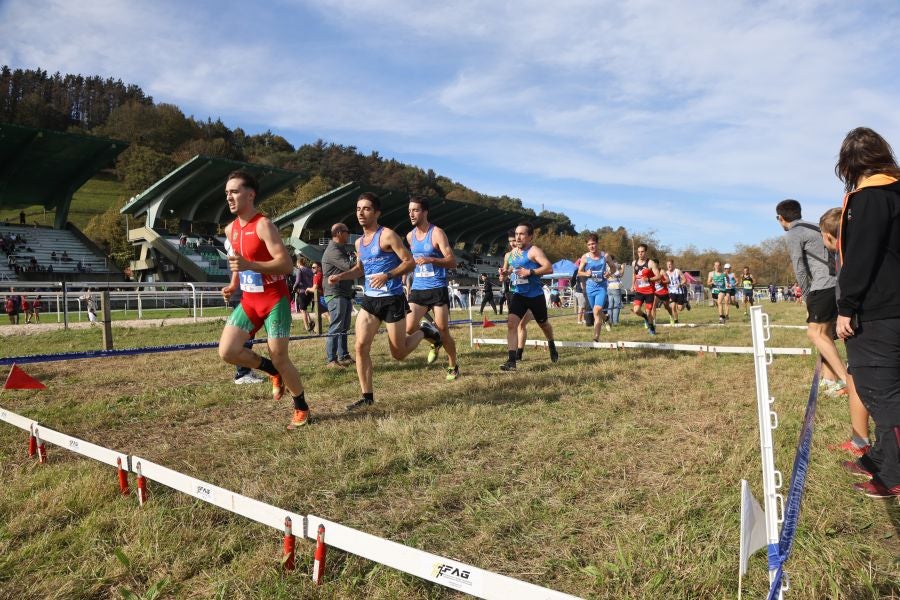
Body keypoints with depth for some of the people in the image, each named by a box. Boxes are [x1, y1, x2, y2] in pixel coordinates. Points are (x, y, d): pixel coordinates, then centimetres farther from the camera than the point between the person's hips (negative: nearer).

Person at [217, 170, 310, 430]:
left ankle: (302, 408, 18)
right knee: (227, 351, -7)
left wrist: (249, 265, -35)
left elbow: (286, 264, -24)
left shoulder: (264, 225, -16)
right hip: (249, 301, 7)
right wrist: (233, 284, 8)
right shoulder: (230, 229, 8)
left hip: (274, 300, -7)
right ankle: (273, 371, 19)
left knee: (279, 358, -4)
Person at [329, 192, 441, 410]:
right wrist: (340, 276, 10)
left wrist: (387, 276, -26)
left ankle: (424, 332, 32)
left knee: (399, 354, 3)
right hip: (369, 300, 6)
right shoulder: (359, 243, 12)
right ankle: (367, 396, 4)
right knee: (361, 346, -6)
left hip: (392, 300, -6)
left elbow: (410, 262, -14)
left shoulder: (387, 235, -11)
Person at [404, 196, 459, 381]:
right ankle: (435, 341, 22)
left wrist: (429, 259, -27)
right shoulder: (410, 236, 9)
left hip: (437, 289, -5)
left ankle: (453, 366, 21)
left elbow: (452, 262, -15)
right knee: (409, 329, -9)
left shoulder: (437, 233, -9)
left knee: (443, 330, -1)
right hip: (417, 289, 5)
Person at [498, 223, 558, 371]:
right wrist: (504, 272, 2)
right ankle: (512, 361, -18)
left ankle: (552, 347, 49)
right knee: (511, 323, -17)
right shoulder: (509, 255, 8)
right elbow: (507, 270, 25)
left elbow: (549, 268, -23)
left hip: (535, 295, -4)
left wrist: (530, 272, -30)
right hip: (518, 295, 4)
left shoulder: (534, 251, -12)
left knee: (543, 324, 18)